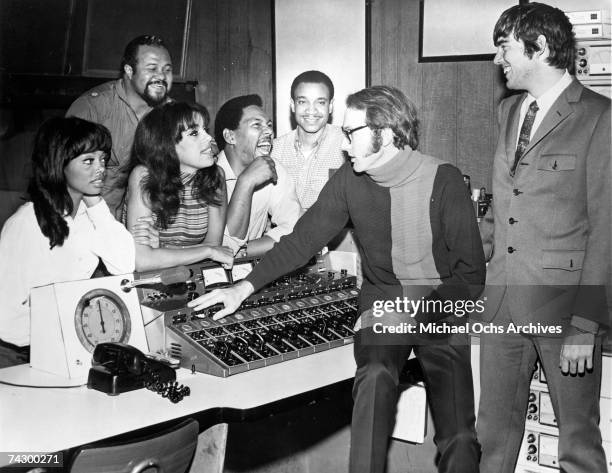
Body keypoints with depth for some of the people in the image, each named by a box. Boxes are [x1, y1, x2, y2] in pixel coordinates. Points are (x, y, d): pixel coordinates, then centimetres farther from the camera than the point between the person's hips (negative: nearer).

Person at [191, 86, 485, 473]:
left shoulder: (443, 180, -10)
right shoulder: (350, 179, 0)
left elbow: (471, 271, -7)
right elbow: (304, 239, 5)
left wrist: (419, 313, -18)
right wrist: (244, 288, 0)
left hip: (441, 302, -2)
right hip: (382, 297, 2)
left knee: (457, 436, -20)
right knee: (375, 376, -31)